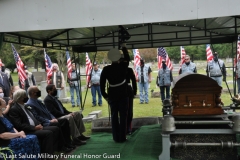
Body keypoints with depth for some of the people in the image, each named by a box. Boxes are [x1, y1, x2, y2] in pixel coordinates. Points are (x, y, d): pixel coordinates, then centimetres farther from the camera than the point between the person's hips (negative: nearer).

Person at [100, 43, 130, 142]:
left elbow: (102, 83, -6)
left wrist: (104, 95, 2)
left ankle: (116, 138, 12)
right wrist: (124, 47, 27)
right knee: (123, 116, 6)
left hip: (112, 95, 1)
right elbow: (127, 59, 16)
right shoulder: (123, 66, -5)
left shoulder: (106, 69, -7)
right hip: (123, 95, 0)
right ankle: (122, 137, 8)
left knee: (114, 116, 10)